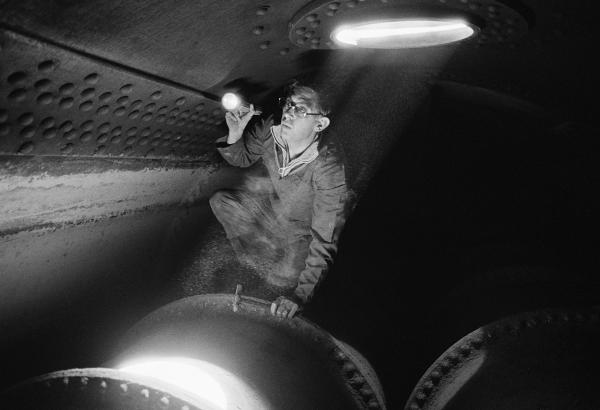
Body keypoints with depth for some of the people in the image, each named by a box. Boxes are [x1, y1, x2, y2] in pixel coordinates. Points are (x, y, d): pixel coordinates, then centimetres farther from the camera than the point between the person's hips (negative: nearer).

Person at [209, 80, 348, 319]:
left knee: (286, 280, -18)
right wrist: (235, 135, -26)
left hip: (304, 231, -5)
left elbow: (325, 239, -36)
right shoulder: (269, 132, -25)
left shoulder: (328, 168, -39)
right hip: (272, 207, 5)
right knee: (219, 201, 1)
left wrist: (301, 295, -40)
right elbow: (242, 158, -1)